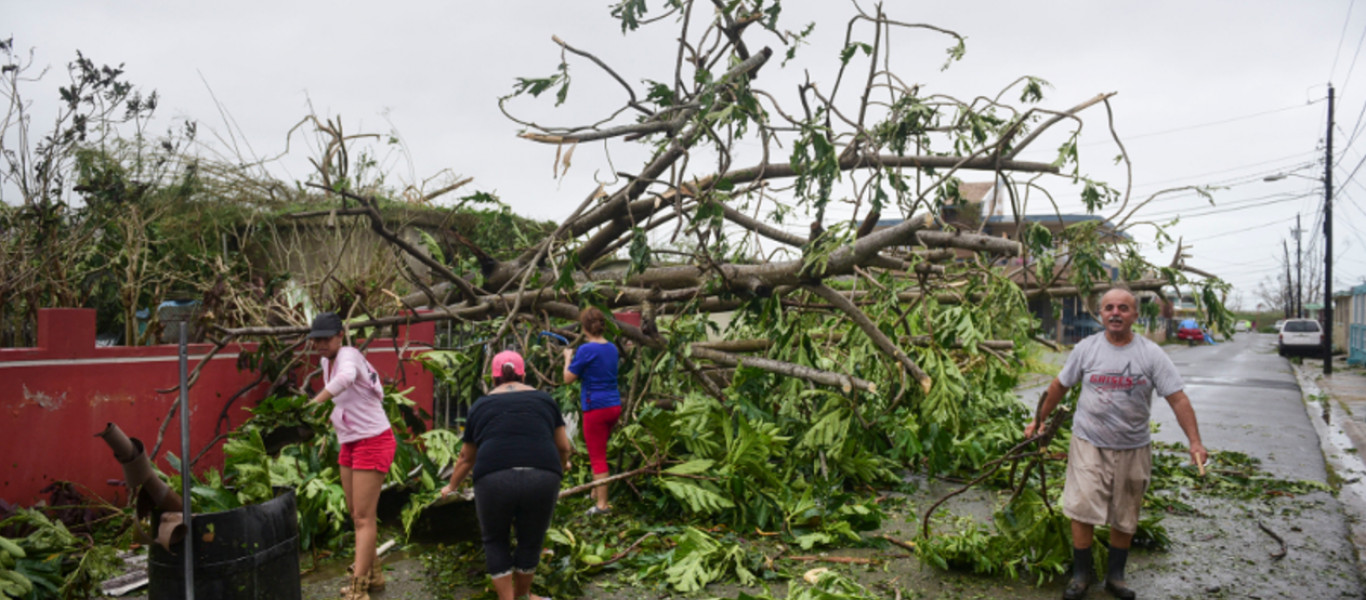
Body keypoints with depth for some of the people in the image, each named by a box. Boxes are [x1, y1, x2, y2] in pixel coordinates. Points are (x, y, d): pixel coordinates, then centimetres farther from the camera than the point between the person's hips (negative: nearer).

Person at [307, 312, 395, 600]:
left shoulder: (348, 354, -19)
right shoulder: (326, 362, 7)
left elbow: (346, 376, -45)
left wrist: (313, 403, -49)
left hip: (373, 441, -9)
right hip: (349, 443, 9)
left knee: (364, 517, -7)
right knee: (355, 514, 16)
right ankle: (372, 574, 30)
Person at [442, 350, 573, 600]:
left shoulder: (481, 405, 21)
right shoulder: (543, 399, 21)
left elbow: (466, 457, 30)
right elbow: (564, 447, 22)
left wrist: (452, 486, 47)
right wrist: (560, 467, 44)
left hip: (494, 479, -1)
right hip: (543, 477, 1)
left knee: (495, 541, 22)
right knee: (531, 540, 22)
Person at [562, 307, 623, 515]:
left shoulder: (586, 350, -15)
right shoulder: (612, 348, 8)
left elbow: (568, 378, -8)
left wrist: (568, 358, 8)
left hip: (595, 408, -7)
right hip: (614, 406, 8)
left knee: (597, 457, -1)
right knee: (600, 453, 21)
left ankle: (602, 504, 1)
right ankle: (596, 494, 32)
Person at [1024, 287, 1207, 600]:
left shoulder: (1151, 354, -4)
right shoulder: (1086, 349, -1)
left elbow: (1177, 398, -8)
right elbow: (1059, 386, 10)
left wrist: (1195, 441, -17)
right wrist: (1039, 420, 16)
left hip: (1133, 448, 1)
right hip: (1089, 444, 0)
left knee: (1125, 518, 12)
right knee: (1082, 511, -5)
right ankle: (1081, 574, 12)